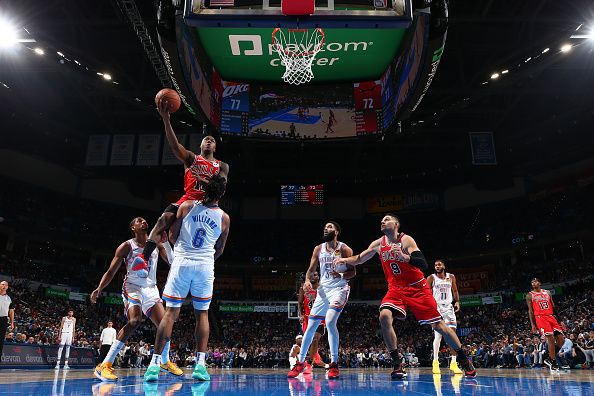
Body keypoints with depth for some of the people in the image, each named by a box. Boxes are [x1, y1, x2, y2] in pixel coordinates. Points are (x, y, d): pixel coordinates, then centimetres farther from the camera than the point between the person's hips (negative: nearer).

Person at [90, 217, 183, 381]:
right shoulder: (127, 246, -4)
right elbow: (111, 272, -5)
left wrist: (165, 241, -12)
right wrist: (99, 288, -20)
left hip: (151, 289, 5)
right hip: (133, 287, -5)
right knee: (134, 321, -29)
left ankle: (165, 362, 24)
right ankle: (104, 365, -24)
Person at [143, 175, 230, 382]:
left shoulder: (187, 206, 0)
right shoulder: (224, 218, 3)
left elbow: (173, 236, 6)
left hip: (182, 262, 0)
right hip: (205, 266, 0)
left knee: (171, 312, 5)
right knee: (202, 314, 11)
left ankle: (155, 362, 4)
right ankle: (200, 364, 6)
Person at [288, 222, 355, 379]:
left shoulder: (344, 248, -4)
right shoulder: (318, 249, 9)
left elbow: (353, 272, -5)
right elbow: (311, 270, 10)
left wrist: (341, 275, -25)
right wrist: (307, 280, -11)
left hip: (339, 288, -5)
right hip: (323, 289, 5)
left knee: (330, 322, -24)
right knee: (311, 326, 6)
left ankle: (334, 364, -12)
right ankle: (300, 362, 19)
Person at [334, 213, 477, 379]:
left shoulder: (406, 240, -14)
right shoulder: (378, 244, 1)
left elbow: (423, 264, -24)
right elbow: (359, 259, 11)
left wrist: (404, 257, -40)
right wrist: (345, 260, -7)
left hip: (417, 288, -3)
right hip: (396, 290, 4)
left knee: (438, 324, 0)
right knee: (384, 317, -23)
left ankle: (464, 360, 22)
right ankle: (397, 365, -13)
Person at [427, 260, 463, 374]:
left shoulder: (451, 277, 8)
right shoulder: (431, 278, -1)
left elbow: (455, 291, 16)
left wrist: (457, 301, 1)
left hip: (449, 307, 3)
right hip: (436, 308, -3)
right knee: (438, 336, -7)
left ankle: (453, 363, 2)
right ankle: (435, 362, 1)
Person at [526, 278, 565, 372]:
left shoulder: (547, 293, 15)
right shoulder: (530, 295, 4)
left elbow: (553, 307, 16)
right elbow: (530, 311, 1)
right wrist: (533, 325, -6)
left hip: (551, 316, 5)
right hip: (540, 318, -5)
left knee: (561, 339, -3)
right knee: (551, 339, -17)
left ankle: (550, 359, 12)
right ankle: (554, 364, -6)